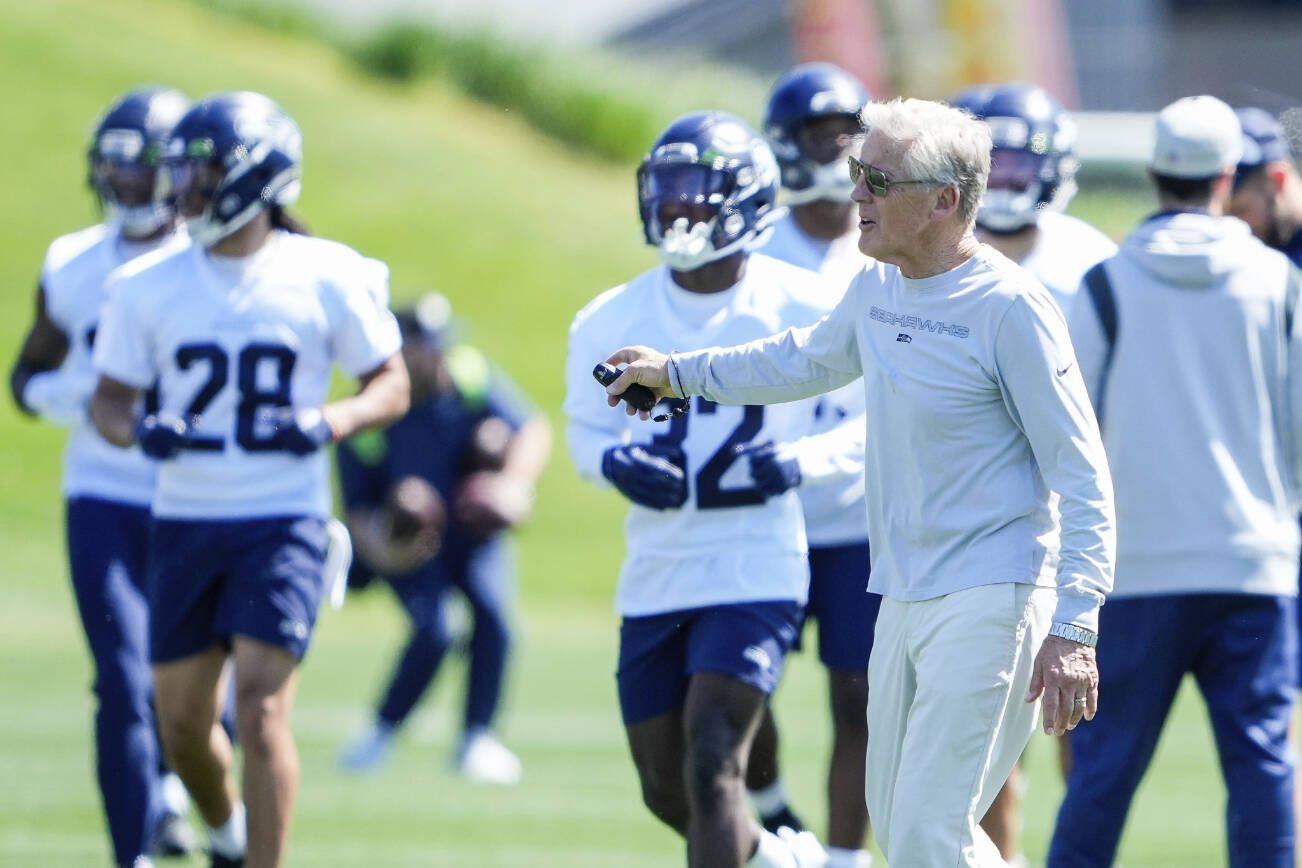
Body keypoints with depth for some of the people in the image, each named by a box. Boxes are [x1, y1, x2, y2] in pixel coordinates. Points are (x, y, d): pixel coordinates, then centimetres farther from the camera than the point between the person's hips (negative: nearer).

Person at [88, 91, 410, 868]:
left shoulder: (326, 279, -4)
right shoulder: (149, 285, 2)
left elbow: (392, 386, 3)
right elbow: (110, 399, 8)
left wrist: (329, 422, -17)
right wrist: (137, 430, -16)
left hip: (283, 520, -4)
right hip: (185, 519, 4)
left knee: (261, 705, -15)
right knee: (182, 719, 10)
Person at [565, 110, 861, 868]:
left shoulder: (802, 310, -7)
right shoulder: (614, 320, 2)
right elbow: (585, 426, 15)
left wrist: (795, 463, -16)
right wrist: (618, 462, -8)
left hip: (753, 571, -5)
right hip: (655, 575, 5)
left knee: (712, 763, -17)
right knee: (666, 791, 12)